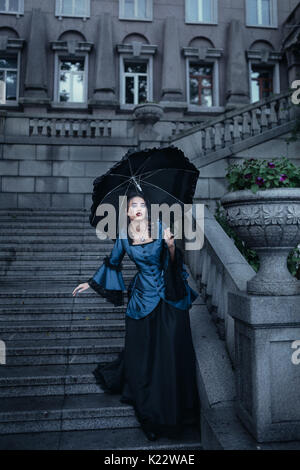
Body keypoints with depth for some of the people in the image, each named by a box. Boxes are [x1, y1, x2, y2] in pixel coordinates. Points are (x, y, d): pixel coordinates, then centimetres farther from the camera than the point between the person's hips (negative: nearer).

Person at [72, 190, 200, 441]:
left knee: (171, 351, 3)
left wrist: (171, 245, -31)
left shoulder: (160, 227, -7)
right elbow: (112, 262, 14)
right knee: (142, 352, 10)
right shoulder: (124, 236, 0)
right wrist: (91, 283, 19)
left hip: (169, 298, -1)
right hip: (142, 297, 2)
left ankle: (174, 407, 26)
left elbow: (174, 262, -11)